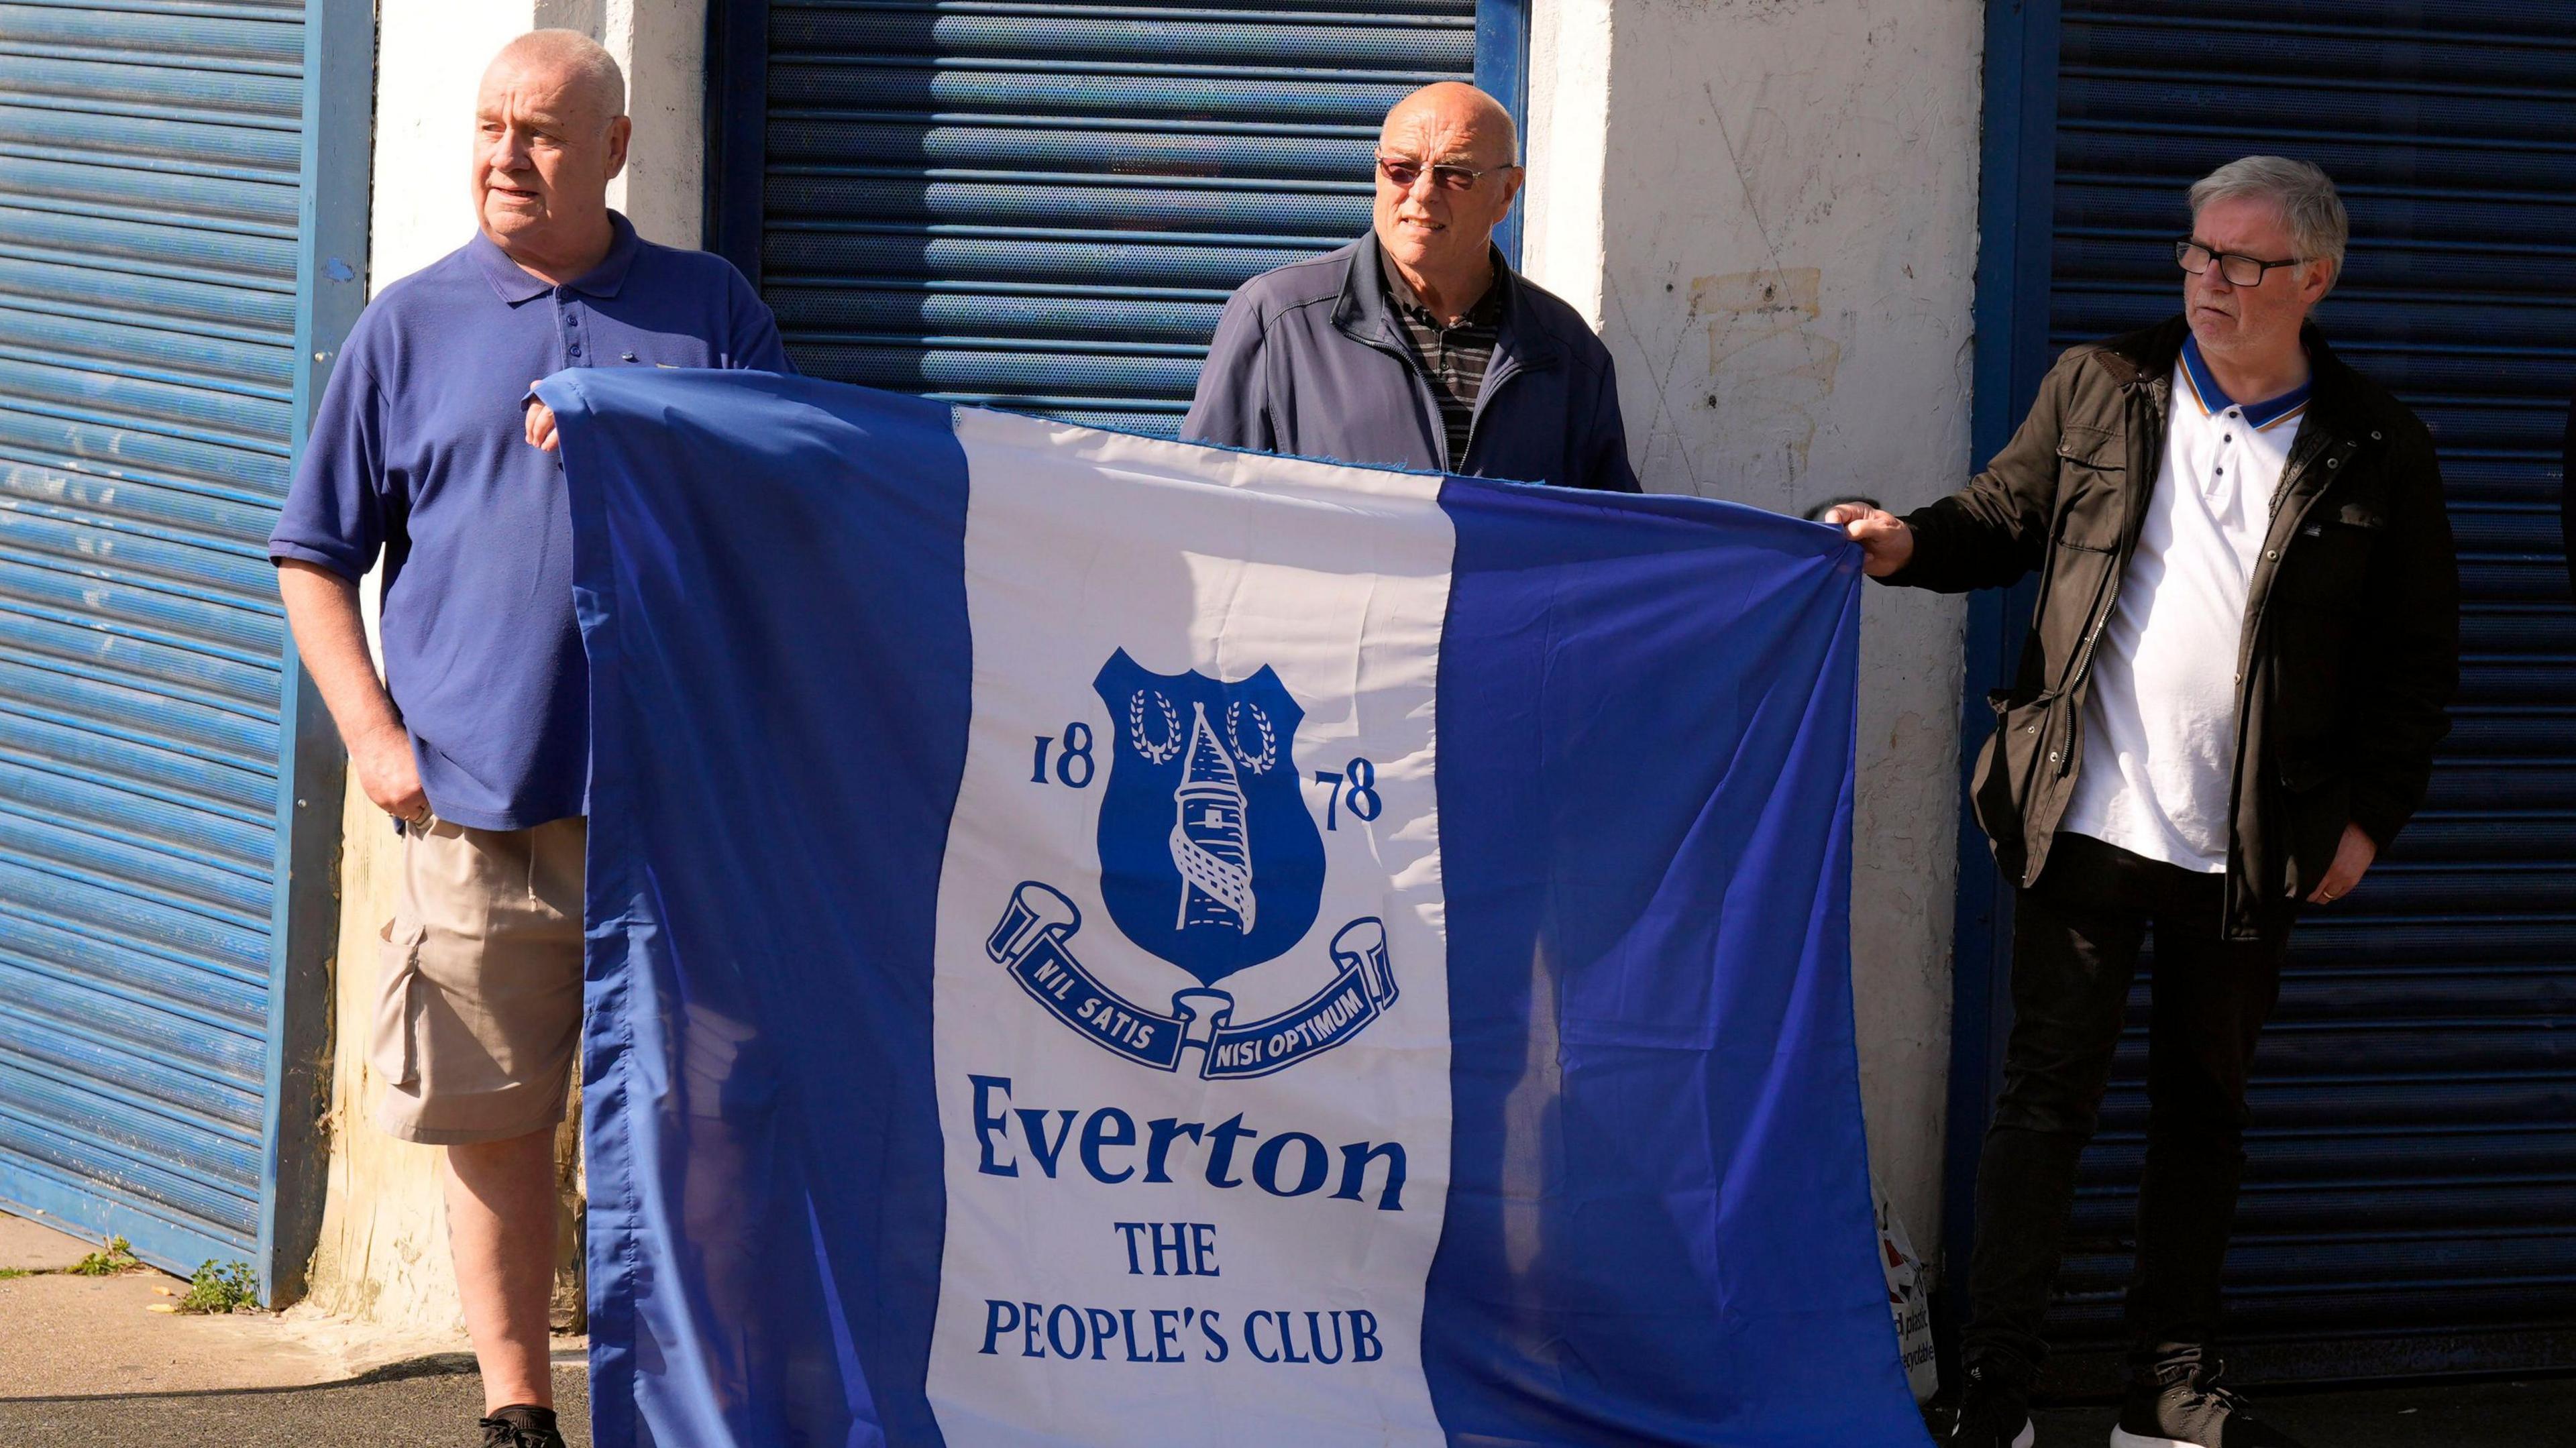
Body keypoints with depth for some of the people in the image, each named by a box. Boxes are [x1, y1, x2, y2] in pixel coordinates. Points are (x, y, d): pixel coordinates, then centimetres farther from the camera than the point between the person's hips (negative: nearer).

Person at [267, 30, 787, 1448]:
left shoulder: (711, 312, 9)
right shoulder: (412, 324, 9)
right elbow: (316, 557, 11)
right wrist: (377, 739, -1)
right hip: (479, 802, 0)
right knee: (495, 1120, 3)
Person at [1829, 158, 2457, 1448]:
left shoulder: (2377, 451, 1)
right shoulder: (2099, 388, 4)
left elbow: (2417, 656, 5)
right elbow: (2005, 518, 8)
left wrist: (2369, 814, 0)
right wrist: (1910, 542, -13)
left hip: (2253, 853, 1)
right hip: (2090, 815, -1)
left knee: (2204, 1111, 11)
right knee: (2045, 1099, -2)